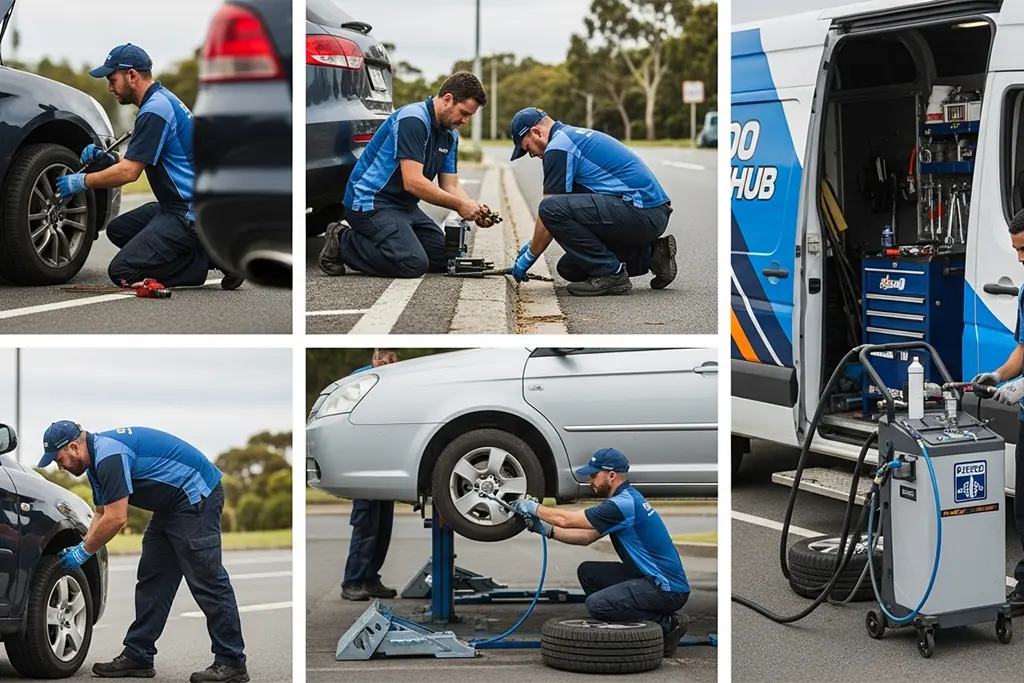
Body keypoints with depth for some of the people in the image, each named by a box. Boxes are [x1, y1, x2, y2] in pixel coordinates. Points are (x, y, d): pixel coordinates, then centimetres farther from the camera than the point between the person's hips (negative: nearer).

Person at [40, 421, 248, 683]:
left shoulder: (109, 455, -21)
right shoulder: (97, 459, 12)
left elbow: (115, 519, -23)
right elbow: (102, 514, 22)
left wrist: (84, 552, -11)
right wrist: (81, 548, 10)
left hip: (197, 495, -11)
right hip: (172, 504, 11)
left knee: (206, 580, -11)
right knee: (152, 580, 10)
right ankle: (138, 656, 13)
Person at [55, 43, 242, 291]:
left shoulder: (154, 110, -16)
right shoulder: (163, 100, 16)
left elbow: (129, 173, -18)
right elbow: (136, 165, 22)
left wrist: (82, 182, -6)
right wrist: (105, 160, 7)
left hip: (191, 214, -10)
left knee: (123, 272, -12)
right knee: (118, 229, 18)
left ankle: (211, 256, -8)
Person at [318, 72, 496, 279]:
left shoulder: (450, 135, 9)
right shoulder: (413, 120, -21)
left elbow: (451, 186, 10)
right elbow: (413, 182, -27)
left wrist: (473, 208, -10)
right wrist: (459, 205, -21)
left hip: (404, 205, 10)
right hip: (370, 202, -10)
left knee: (444, 258, 2)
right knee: (413, 263, -25)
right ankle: (342, 242, -6)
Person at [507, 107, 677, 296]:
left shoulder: (558, 147, -8)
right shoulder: (575, 136, 23)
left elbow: (549, 211, -8)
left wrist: (529, 257, 5)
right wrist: (533, 243, 33)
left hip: (641, 212, -10)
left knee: (552, 208, -20)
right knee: (570, 268, 13)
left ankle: (610, 274, -11)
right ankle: (648, 255, 15)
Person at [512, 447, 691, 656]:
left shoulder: (623, 504, -19)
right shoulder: (626, 499, 12)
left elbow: (566, 520, -14)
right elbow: (586, 537, 17)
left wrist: (533, 507, 1)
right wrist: (545, 529, 11)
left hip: (669, 589, -10)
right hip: (648, 577, 10)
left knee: (596, 604, -21)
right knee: (587, 572, 10)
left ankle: (668, 624, -8)